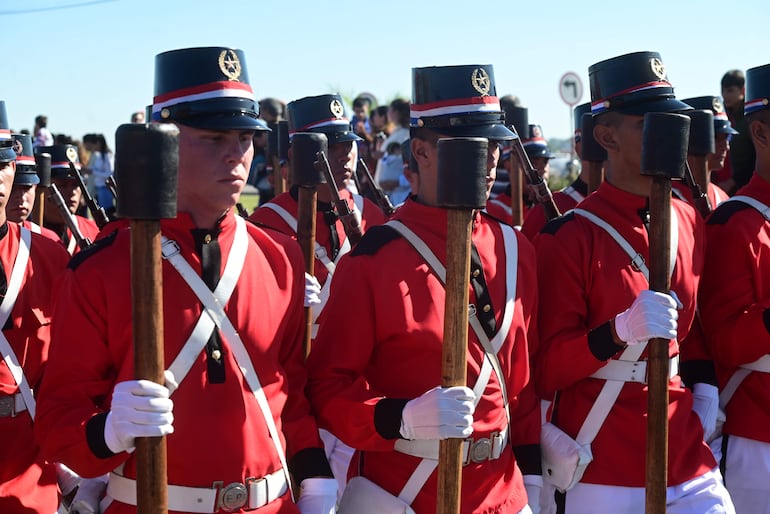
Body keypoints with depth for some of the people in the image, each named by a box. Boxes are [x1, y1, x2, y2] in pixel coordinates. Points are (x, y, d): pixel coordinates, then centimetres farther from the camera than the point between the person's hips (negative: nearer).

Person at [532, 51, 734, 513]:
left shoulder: (689, 222, 9)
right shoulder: (569, 237, -10)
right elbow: (546, 372, -11)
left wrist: (704, 389, 6)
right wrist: (619, 331, -26)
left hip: (689, 464, 6)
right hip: (603, 476, -5)